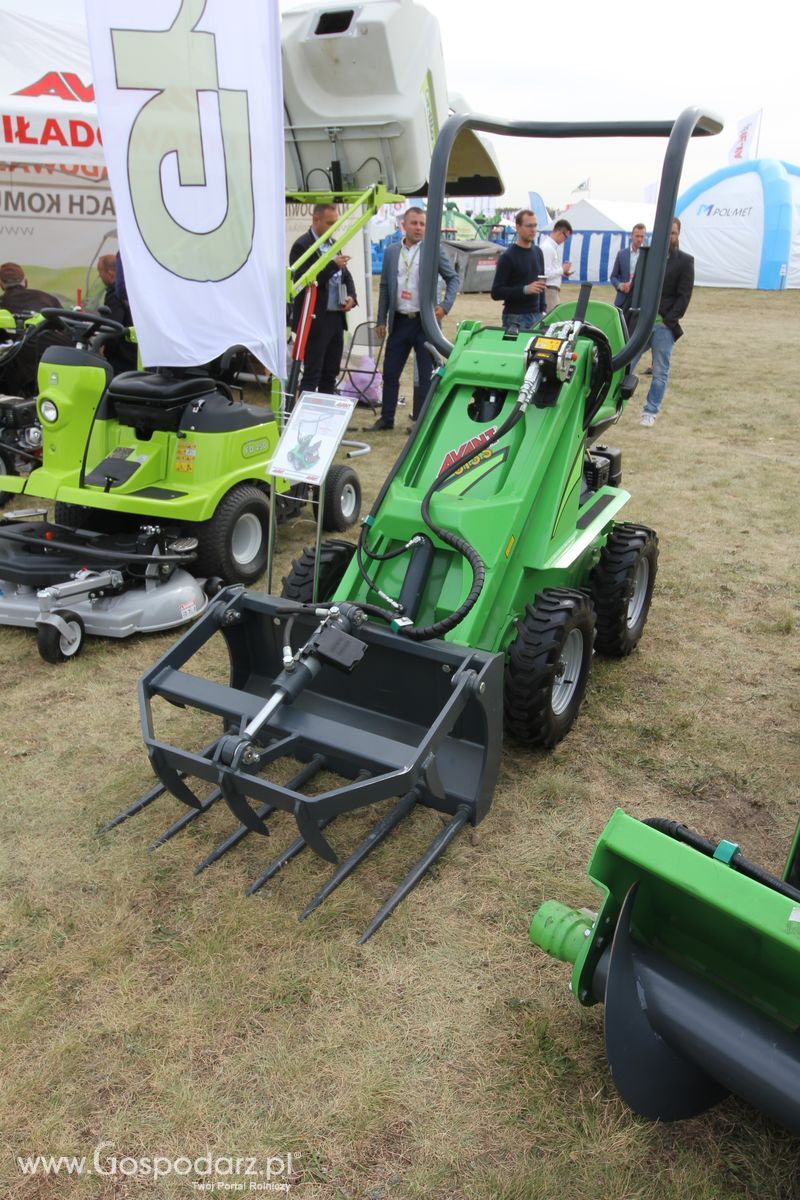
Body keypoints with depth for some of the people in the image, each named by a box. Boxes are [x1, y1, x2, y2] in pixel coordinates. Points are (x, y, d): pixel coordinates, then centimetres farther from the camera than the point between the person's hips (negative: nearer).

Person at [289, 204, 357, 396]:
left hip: (336, 317, 7)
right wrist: (333, 265, -21)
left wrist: (351, 296, 1)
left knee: (331, 373, 11)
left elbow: (345, 275, 21)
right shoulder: (302, 245, -8)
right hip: (315, 319, -7)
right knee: (312, 374, -5)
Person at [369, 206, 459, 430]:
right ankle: (386, 418, 18)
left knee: (426, 375, 2)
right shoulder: (391, 251, 8)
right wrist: (381, 320, 8)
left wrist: (445, 305, -8)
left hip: (425, 321, -3)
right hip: (399, 321, 3)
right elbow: (384, 287, 12)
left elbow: (453, 278, 6)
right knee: (390, 372, 7)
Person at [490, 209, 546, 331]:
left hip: (536, 315, 6)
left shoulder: (538, 252, 14)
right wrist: (525, 290, -20)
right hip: (515, 318, -6)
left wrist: (543, 310, 15)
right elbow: (496, 292, -11)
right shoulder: (508, 257, -7)